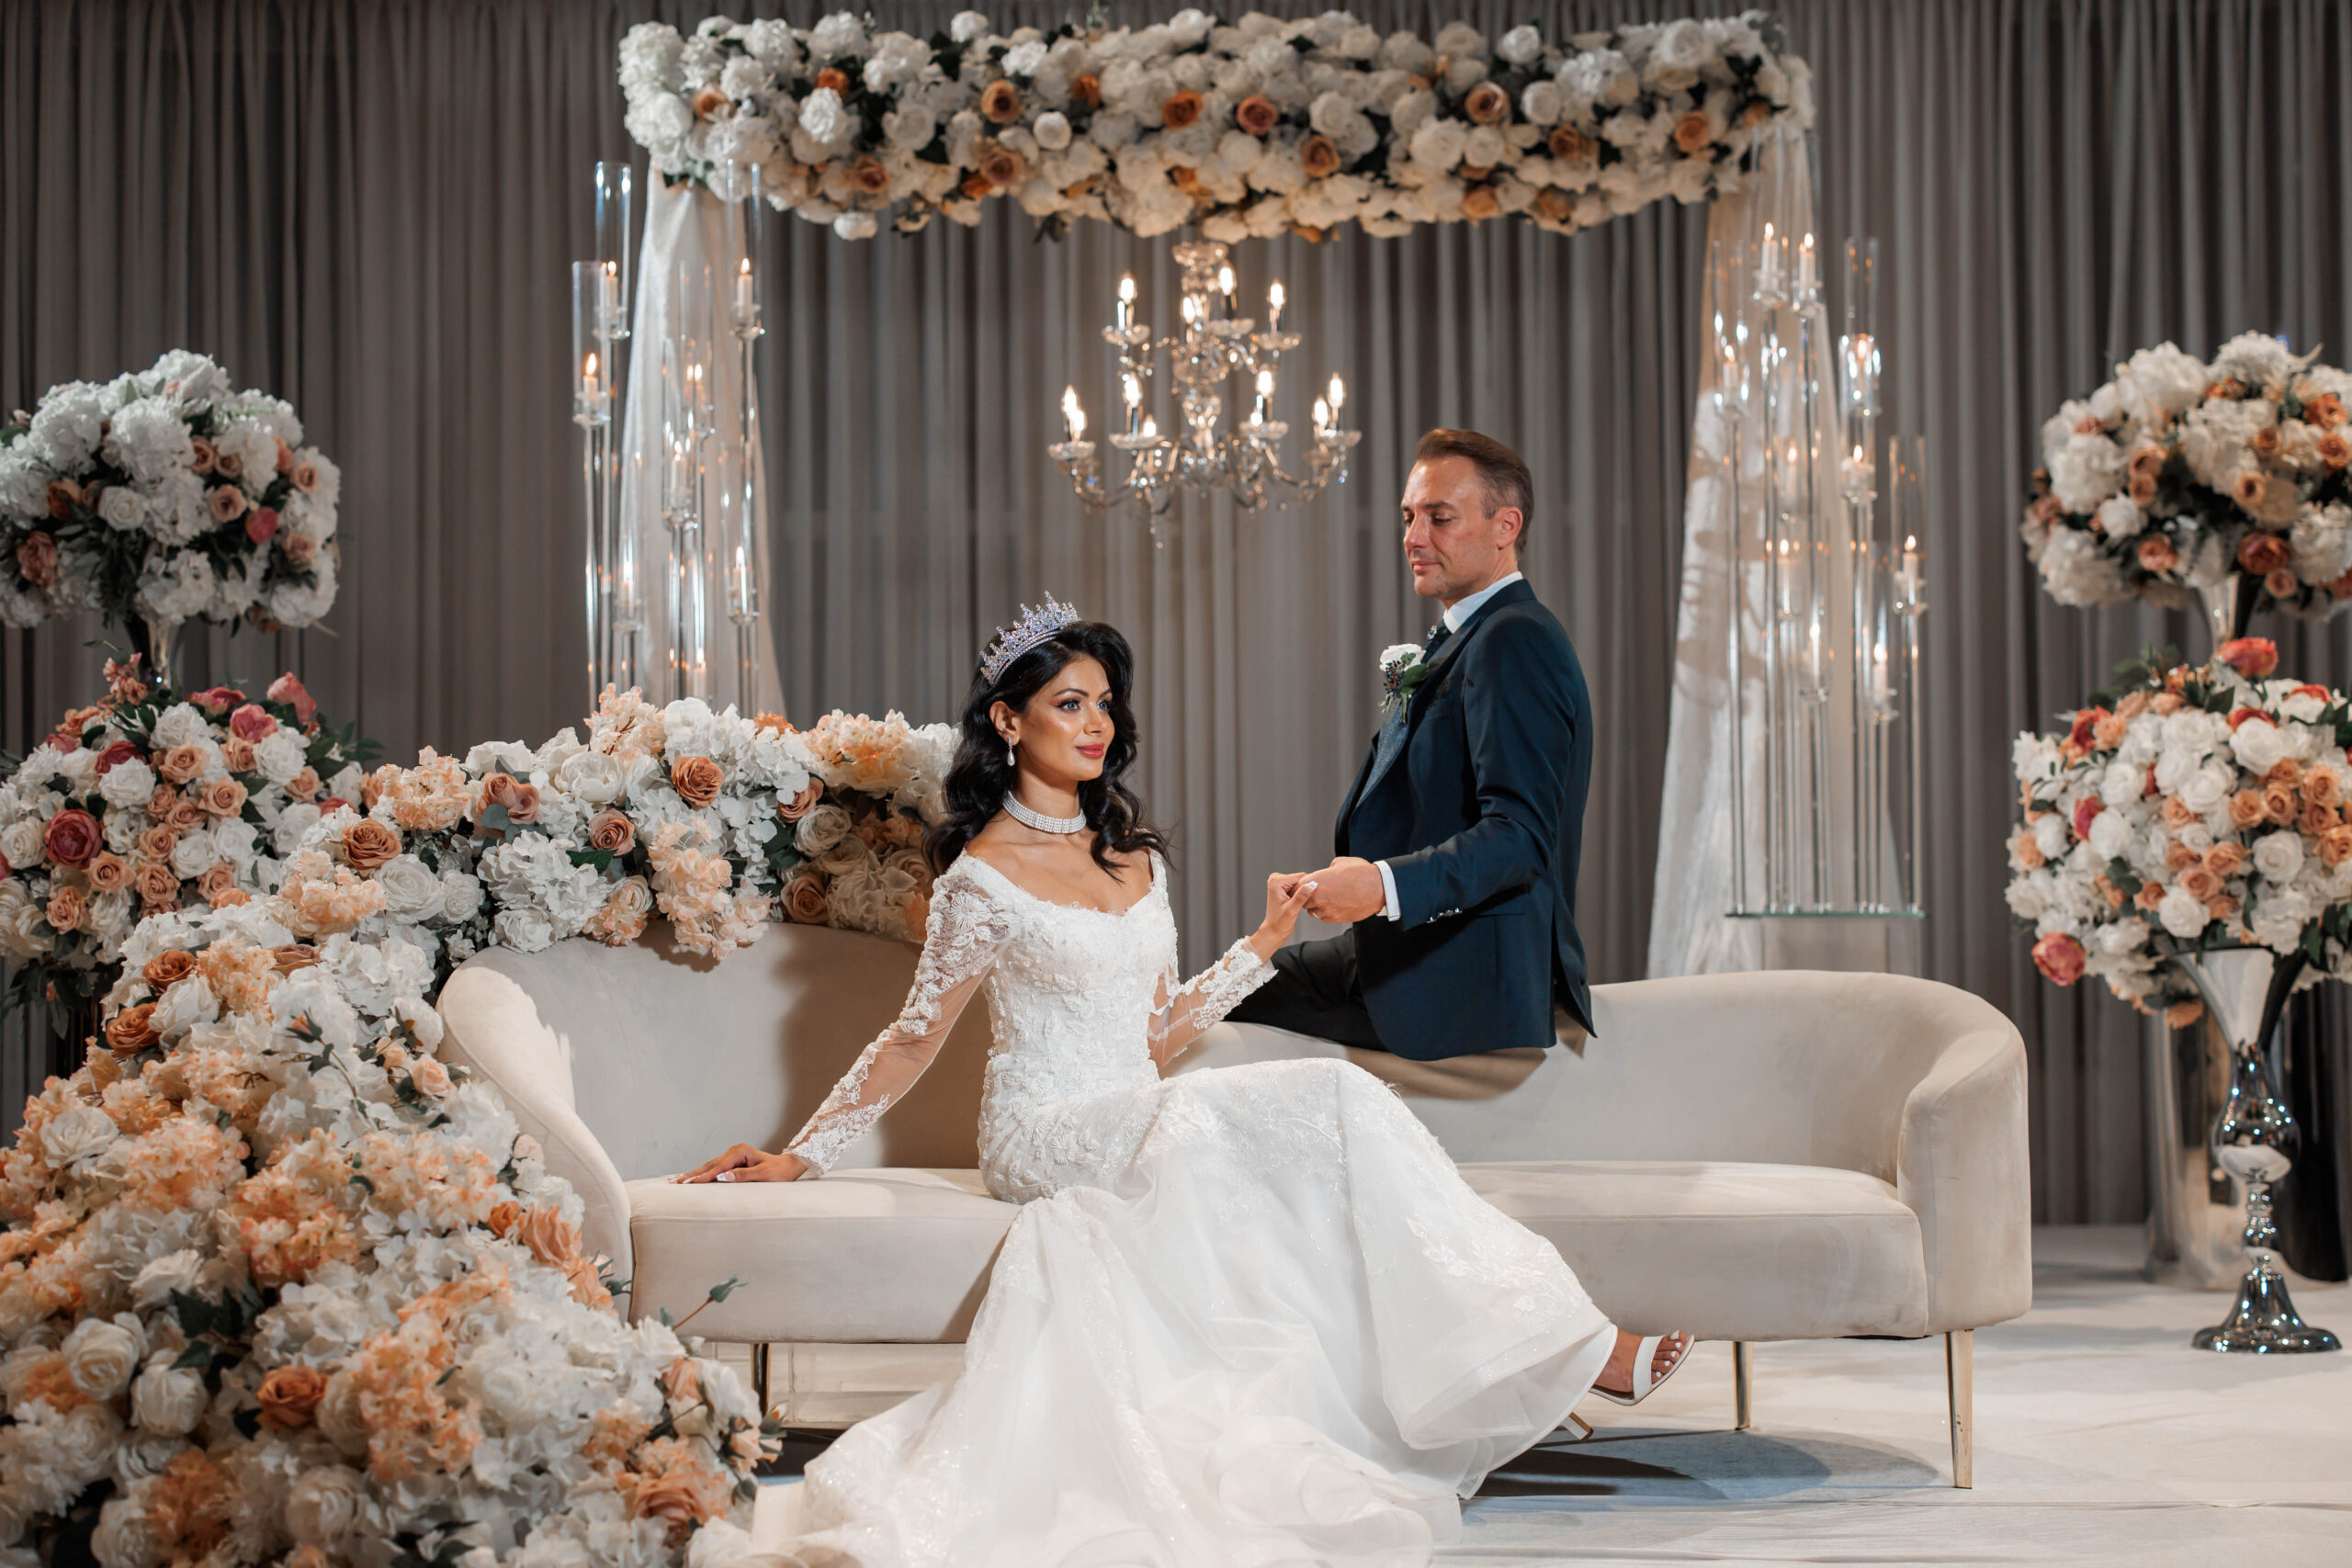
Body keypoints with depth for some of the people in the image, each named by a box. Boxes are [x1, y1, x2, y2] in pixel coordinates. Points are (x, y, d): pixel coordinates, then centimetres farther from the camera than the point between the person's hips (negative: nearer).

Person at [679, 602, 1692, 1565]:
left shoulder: (1135, 858, 15)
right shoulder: (983, 877, -4)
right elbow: (912, 1042, 3)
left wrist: (1264, 941, 16)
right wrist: (799, 1156, 1)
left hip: (1141, 1115, 6)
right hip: (1046, 1132, -6)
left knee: (1332, 1098, -26)